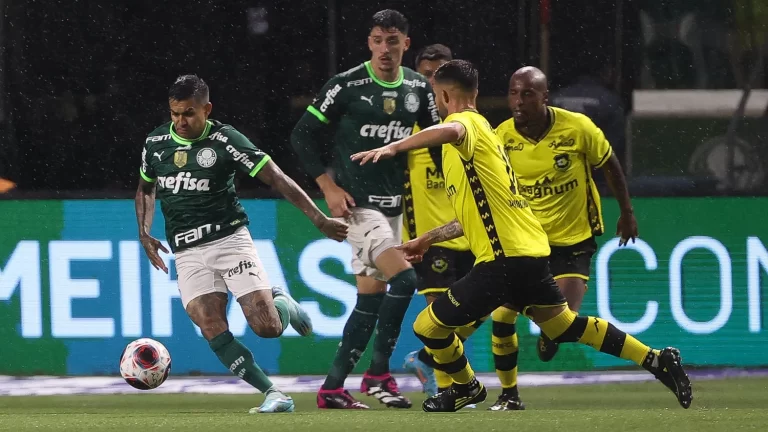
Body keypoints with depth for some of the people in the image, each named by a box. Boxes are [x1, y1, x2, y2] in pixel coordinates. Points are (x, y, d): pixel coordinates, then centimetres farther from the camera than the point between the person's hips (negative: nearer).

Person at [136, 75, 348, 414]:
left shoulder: (224, 140, -8)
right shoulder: (155, 143, 6)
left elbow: (275, 178, -10)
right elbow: (145, 188, 25)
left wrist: (318, 219, -15)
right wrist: (144, 234, 10)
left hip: (229, 239, -3)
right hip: (188, 253, 3)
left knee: (268, 327, -14)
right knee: (213, 331, -17)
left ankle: (282, 303, 23)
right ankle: (274, 395, -11)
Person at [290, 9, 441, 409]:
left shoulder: (418, 88, 4)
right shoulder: (346, 86, -10)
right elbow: (302, 135, -6)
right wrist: (328, 186, -12)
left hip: (393, 206, 6)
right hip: (357, 204, -6)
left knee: (370, 298, 8)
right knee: (403, 277, -20)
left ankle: (332, 388, 15)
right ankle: (378, 374, -10)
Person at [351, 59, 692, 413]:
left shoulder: (466, 122, -7)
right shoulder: (479, 130, 23)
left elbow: (450, 131, -37)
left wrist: (393, 147, -40)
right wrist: (429, 238, 30)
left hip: (504, 260, -10)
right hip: (530, 250, 10)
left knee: (428, 327, 0)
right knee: (565, 325, 22)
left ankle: (466, 387, 24)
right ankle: (657, 360, 22)